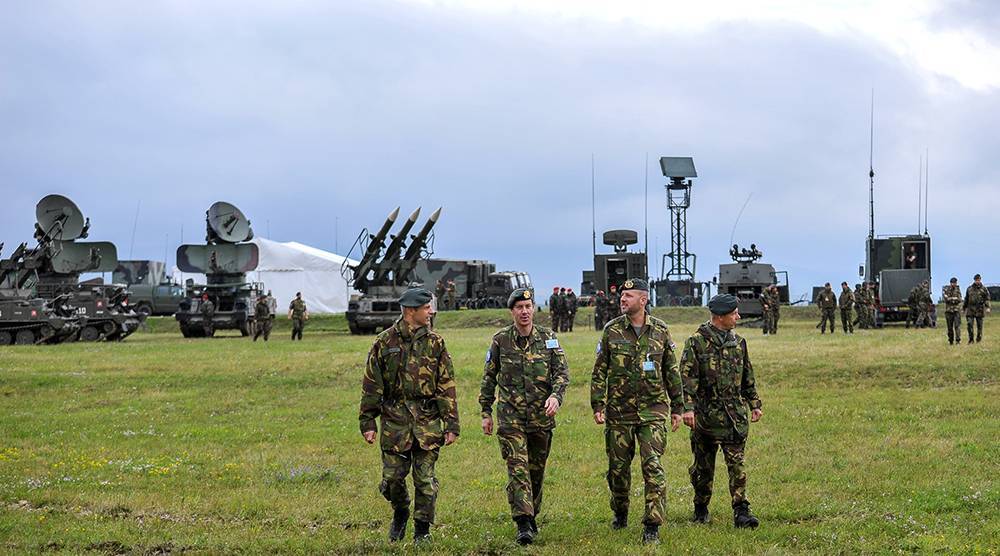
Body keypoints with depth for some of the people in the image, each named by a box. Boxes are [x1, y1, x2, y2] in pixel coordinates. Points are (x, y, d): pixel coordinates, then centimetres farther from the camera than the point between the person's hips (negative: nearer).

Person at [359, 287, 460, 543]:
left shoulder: (435, 342, 3)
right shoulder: (384, 342, 1)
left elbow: (446, 386, 3)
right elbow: (371, 385, 5)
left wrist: (451, 424, -2)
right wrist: (367, 422, 2)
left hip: (427, 420, 0)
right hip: (394, 419, 0)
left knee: (425, 479, 2)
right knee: (392, 477, 2)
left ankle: (423, 529, 16)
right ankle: (400, 512, 31)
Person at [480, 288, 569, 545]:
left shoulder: (548, 338, 1)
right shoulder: (500, 340, -1)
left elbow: (562, 371, -2)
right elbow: (489, 377, 7)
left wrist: (556, 396, -21)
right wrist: (486, 412, 6)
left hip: (542, 415, 2)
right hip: (510, 415, -2)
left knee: (536, 469, 12)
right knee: (518, 468, -12)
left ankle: (532, 516, 29)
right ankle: (523, 524, -17)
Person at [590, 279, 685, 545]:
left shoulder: (660, 330, 3)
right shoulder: (611, 330, 1)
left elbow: (672, 371, 10)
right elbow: (599, 371, 3)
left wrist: (677, 408, 9)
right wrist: (598, 405, -4)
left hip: (653, 409, -1)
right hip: (619, 410, 1)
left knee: (652, 465, -11)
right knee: (618, 467, 9)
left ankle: (652, 525, -9)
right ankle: (620, 513, 32)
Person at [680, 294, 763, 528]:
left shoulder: (738, 342, 11)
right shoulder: (696, 342, -5)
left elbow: (748, 377, 20)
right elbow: (687, 377, -11)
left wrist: (755, 404, 19)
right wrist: (688, 408, -19)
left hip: (735, 414, 3)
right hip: (706, 414, -3)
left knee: (737, 464, -4)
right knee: (703, 465, 8)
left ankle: (741, 511, -4)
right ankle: (701, 509, 23)